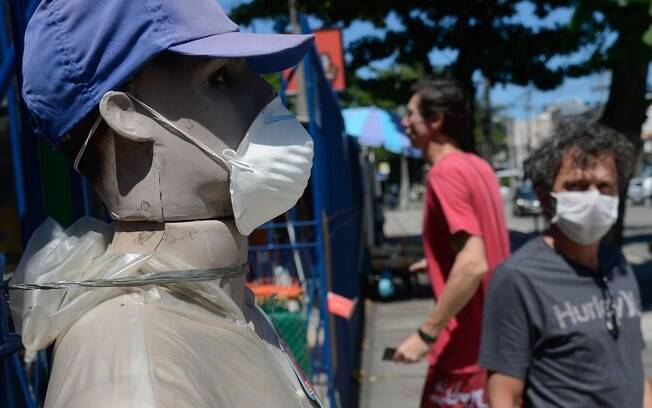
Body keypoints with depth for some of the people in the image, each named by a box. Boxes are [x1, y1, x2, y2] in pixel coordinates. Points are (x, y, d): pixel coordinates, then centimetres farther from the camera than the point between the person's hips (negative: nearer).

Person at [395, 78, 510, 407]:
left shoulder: (444, 173, -18)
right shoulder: (478, 167, 9)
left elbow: (473, 265, -27)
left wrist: (426, 333, -23)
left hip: (466, 351, -9)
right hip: (493, 340, 9)